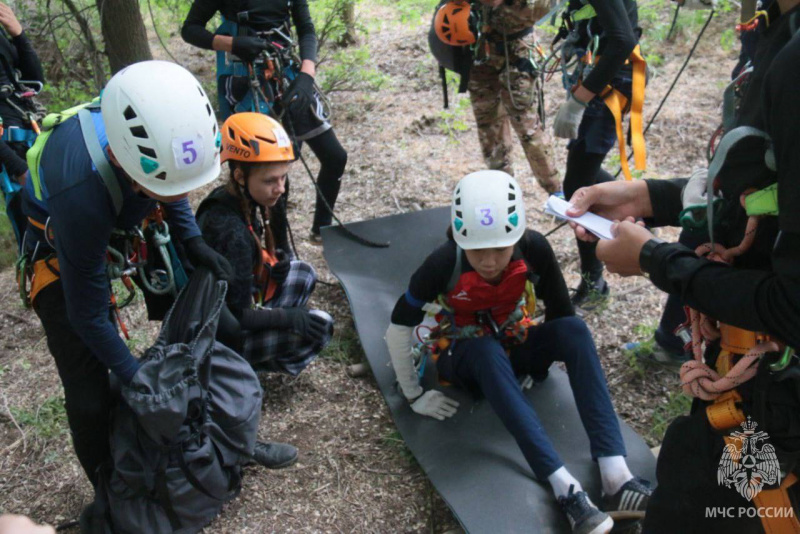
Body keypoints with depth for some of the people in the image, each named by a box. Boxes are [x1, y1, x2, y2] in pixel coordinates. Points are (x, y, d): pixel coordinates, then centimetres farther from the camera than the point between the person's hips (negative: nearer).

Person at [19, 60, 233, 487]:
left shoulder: (162, 126, -29)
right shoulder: (82, 194, -44)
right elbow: (89, 317, -30)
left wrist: (192, 240, -14)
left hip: (127, 225, 5)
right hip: (62, 251, -5)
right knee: (90, 400, -9)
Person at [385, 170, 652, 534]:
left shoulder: (534, 250, -22)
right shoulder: (444, 264, -27)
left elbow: (559, 314, -10)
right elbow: (398, 328, -19)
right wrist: (414, 396, -14)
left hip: (515, 347, 3)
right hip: (464, 358, -2)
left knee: (573, 327, -28)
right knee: (487, 350, -39)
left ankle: (616, 478, -36)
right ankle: (566, 489, -45)